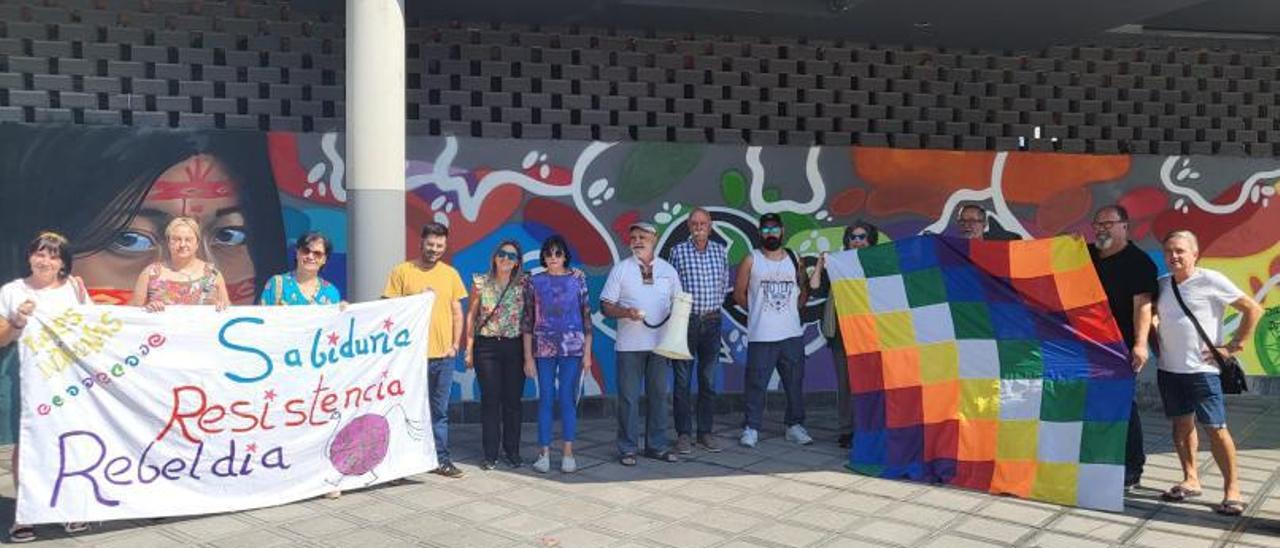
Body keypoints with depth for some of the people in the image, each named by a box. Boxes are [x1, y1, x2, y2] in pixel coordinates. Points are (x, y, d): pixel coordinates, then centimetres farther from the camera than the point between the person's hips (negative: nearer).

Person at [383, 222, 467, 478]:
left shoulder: (451, 274, 9)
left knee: (440, 411, 10)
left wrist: (455, 344, 4)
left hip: (444, 354, 3)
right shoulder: (402, 271, -2)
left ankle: (441, 459, 17)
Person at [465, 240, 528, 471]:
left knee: (513, 400, 6)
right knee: (490, 400, 2)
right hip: (486, 346, 0)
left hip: (514, 347, 1)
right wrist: (469, 349, 1)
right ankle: (490, 454, 11)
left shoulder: (523, 285, 1)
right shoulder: (480, 282, 2)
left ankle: (512, 452, 18)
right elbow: (471, 315, 4)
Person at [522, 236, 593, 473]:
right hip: (544, 348, 1)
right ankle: (544, 453, 11)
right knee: (546, 400, 3)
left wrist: (587, 352, 0)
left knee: (567, 399, 1)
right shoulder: (534, 282, 4)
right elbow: (528, 320, 5)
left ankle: (568, 453, 9)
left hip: (572, 347, -1)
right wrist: (528, 356, 1)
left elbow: (586, 316, 4)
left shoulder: (577, 278, 3)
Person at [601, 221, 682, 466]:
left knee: (658, 395, 9)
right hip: (629, 344, -3)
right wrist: (626, 312, -20)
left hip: (660, 343, 3)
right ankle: (627, 448, 10)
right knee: (629, 397, 1)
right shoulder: (620, 269, 1)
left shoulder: (668, 270, 9)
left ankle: (657, 446, 19)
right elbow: (606, 306, -1)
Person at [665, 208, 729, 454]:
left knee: (708, 380, 8)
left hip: (711, 321, 3)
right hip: (685, 320, -3)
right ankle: (684, 434, 8)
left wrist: (715, 304, 5)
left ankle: (706, 432, 18)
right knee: (682, 381, 1)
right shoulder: (678, 251, 0)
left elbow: (725, 284, 14)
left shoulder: (720, 251, 8)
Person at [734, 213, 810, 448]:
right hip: (761, 336, -3)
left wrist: (793, 308, 5)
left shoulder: (794, 259, 10)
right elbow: (739, 293, 4)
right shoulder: (751, 260, 1)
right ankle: (751, 428, 7)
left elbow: (804, 290, 17)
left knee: (795, 382, 8)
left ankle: (795, 425, 21)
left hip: (792, 333, 3)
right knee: (756, 383, -2)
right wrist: (757, 311, 3)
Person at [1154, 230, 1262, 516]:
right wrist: (1155, 344, 10)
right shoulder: (1162, 285, 8)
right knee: (1182, 424, 11)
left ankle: (1232, 490, 3)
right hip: (1169, 369, 5)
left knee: (1215, 428, -5)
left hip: (1201, 368, -5)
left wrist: (1234, 346, -7)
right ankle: (1191, 480, 21)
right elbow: (1152, 317, 25)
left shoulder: (1210, 280, -8)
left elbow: (1253, 309, -5)